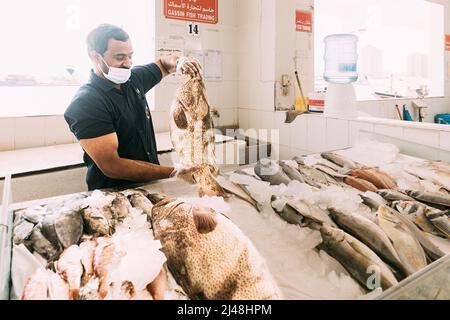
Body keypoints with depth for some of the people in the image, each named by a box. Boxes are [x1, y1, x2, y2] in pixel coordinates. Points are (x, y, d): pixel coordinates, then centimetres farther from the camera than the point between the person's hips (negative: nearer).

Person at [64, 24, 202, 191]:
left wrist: (180, 62, -2)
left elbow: (164, 64, 22)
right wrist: (172, 173, -23)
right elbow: (111, 166, -21)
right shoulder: (85, 103, -16)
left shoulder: (134, 79, 4)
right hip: (111, 194, -6)